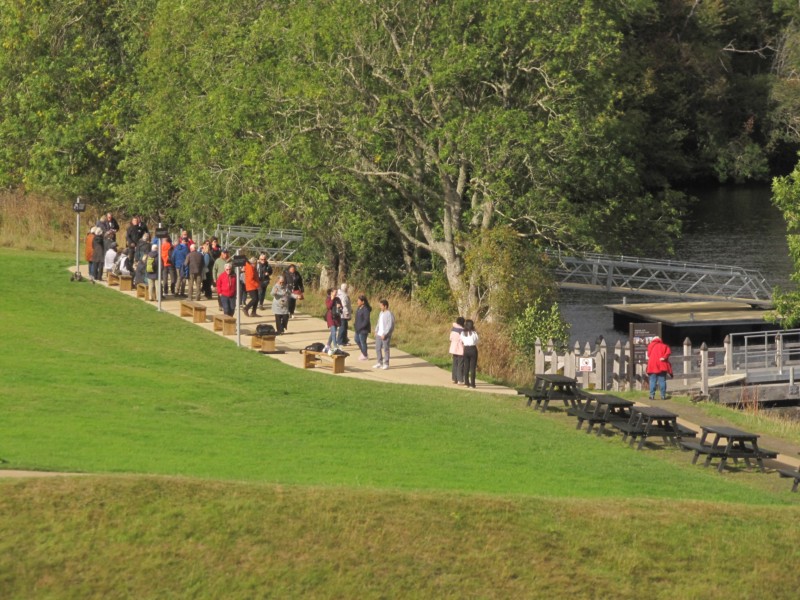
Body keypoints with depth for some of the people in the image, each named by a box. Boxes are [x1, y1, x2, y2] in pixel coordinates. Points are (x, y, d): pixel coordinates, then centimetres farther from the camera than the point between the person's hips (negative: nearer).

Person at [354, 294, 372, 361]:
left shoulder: (365, 309, -22)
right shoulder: (359, 308, 6)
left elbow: (366, 320, -24)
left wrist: (360, 327, -23)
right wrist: (355, 325, 8)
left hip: (363, 329, -10)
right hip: (358, 328, 10)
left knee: (362, 342, 1)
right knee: (357, 340, 19)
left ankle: (365, 356, 15)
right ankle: (363, 353, 34)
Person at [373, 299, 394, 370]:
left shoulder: (389, 314, -14)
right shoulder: (381, 313, 13)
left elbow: (390, 326, -17)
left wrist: (384, 334, -18)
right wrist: (376, 331, 11)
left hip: (386, 335, -9)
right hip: (379, 334, 9)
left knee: (385, 349, -2)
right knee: (378, 348, 11)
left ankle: (386, 364, 6)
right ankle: (380, 363, 20)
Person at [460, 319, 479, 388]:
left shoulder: (463, 333, 2)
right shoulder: (474, 333, -8)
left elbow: (461, 342, 10)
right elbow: (476, 343, -6)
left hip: (466, 350, 3)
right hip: (473, 349, -3)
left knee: (466, 367, 12)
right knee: (473, 367, 0)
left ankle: (467, 383, 14)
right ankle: (472, 384, -1)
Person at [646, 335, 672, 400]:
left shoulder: (651, 345, 13)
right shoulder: (664, 346, 13)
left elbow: (648, 354, 0)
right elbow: (669, 351, -5)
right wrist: (664, 357, -12)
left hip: (652, 366, -1)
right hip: (662, 366, 1)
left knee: (653, 381, 2)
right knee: (662, 381, 3)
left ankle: (652, 395, -4)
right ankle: (663, 396, -1)